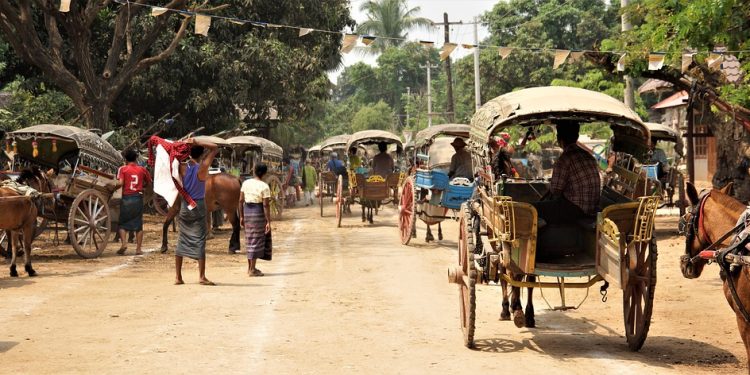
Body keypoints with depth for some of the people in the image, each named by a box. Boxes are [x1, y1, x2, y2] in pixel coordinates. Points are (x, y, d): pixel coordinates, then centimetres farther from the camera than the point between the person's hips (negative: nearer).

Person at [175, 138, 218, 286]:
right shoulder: (203, 168, -13)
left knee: (182, 240, 10)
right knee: (200, 240, -2)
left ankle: (178, 277, 10)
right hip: (198, 207, -4)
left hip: (184, 206, 4)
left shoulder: (183, 167, -6)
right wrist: (197, 142, -15)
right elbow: (214, 148, -8)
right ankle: (202, 276, -5)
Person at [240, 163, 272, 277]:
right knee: (256, 240, 2)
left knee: (249, 239, 18)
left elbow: (241, 200, 5)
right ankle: (252, 270, 4)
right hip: (258, 212, -6)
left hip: (247, 211, 6)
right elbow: (266, 205, -15)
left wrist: (241, 216, 13)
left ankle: (250, 267, 25)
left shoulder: (246, 183, 3)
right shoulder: (264, 186, -12)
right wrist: (268, 222, -12)